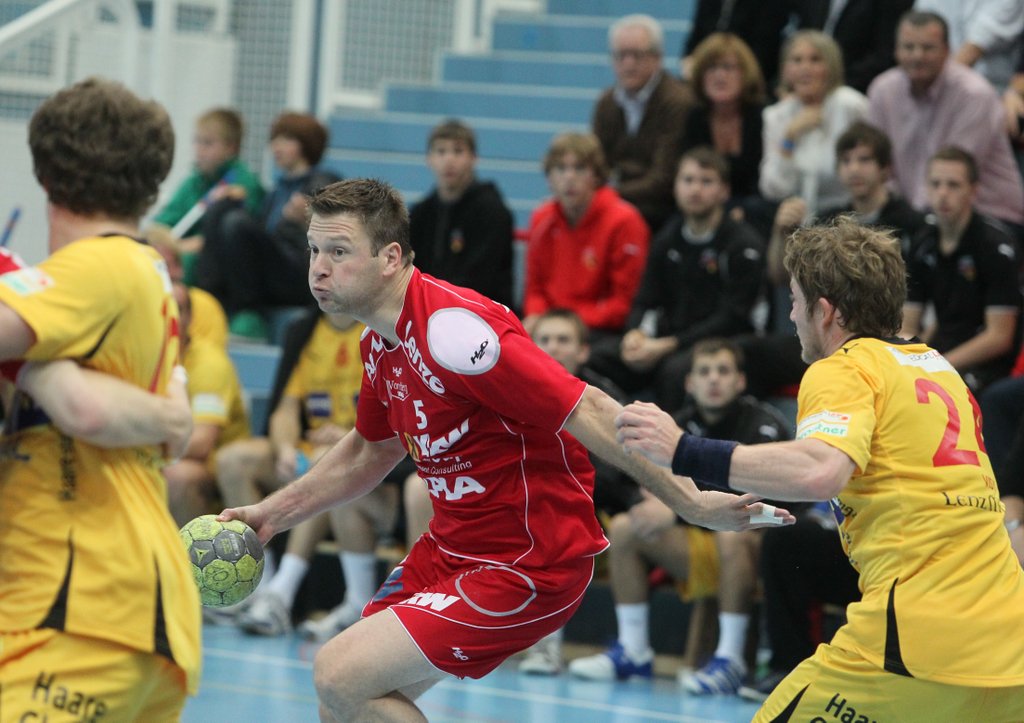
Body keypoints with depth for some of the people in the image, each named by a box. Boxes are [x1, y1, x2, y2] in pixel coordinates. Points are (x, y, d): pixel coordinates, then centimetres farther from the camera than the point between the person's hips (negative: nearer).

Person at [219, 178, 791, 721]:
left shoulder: (451, 329, -25)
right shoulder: (381, 343, 6)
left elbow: (589, 414, -26)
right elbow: (369, 452, 26)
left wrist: (692, 502, -28)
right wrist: (272, 513, 22)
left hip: (528, 567, -9)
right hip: (451, 551, 9)